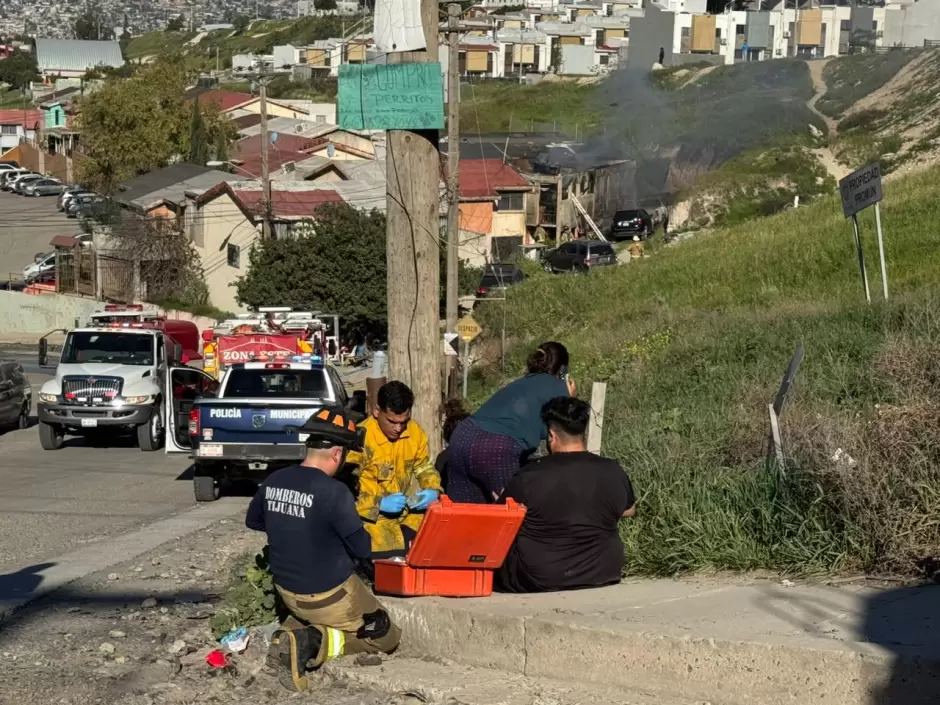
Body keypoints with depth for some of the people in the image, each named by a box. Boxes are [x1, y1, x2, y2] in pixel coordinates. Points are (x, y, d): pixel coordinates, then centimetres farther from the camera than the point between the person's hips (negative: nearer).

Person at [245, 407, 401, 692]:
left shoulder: (273, 482, -5)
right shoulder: (334, 492, -25)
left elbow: (252, 521, 14)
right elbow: (362, 548, -17)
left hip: (287, 591, 7)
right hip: (330, 597, -7)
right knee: (385, 637, 14)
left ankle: (293, 633, 4)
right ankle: (313, 643, -9)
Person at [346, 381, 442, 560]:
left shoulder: (415, 432, -1)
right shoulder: (360, 439, -17)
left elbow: (424, 468, 18)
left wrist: (433, 490, -2)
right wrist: (379, 504, -24)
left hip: (410, 515, 5)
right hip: (375, 519, -5)